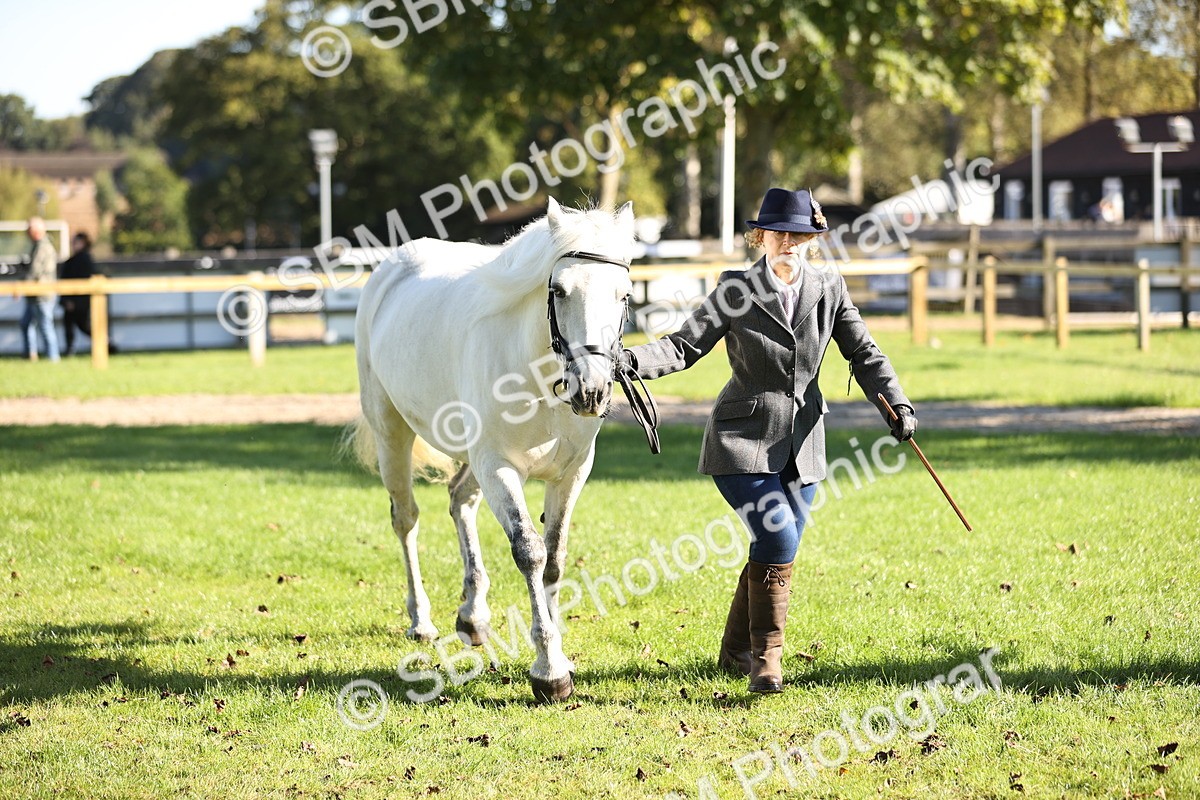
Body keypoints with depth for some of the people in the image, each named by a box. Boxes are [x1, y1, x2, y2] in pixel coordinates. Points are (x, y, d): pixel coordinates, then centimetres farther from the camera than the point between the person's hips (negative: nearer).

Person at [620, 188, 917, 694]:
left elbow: (863, 353, 6)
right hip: (744, 439, -4)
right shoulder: (736, 291, -5)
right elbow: (686, 345, -10)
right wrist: (635, 360, -27)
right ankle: (766, 657, -6)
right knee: (778, 542, -18)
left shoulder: (828, 290, 4)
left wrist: (896, 405, -8)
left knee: (774, 553, 9)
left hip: (801, 444, 4)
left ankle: (736, 652, 28)